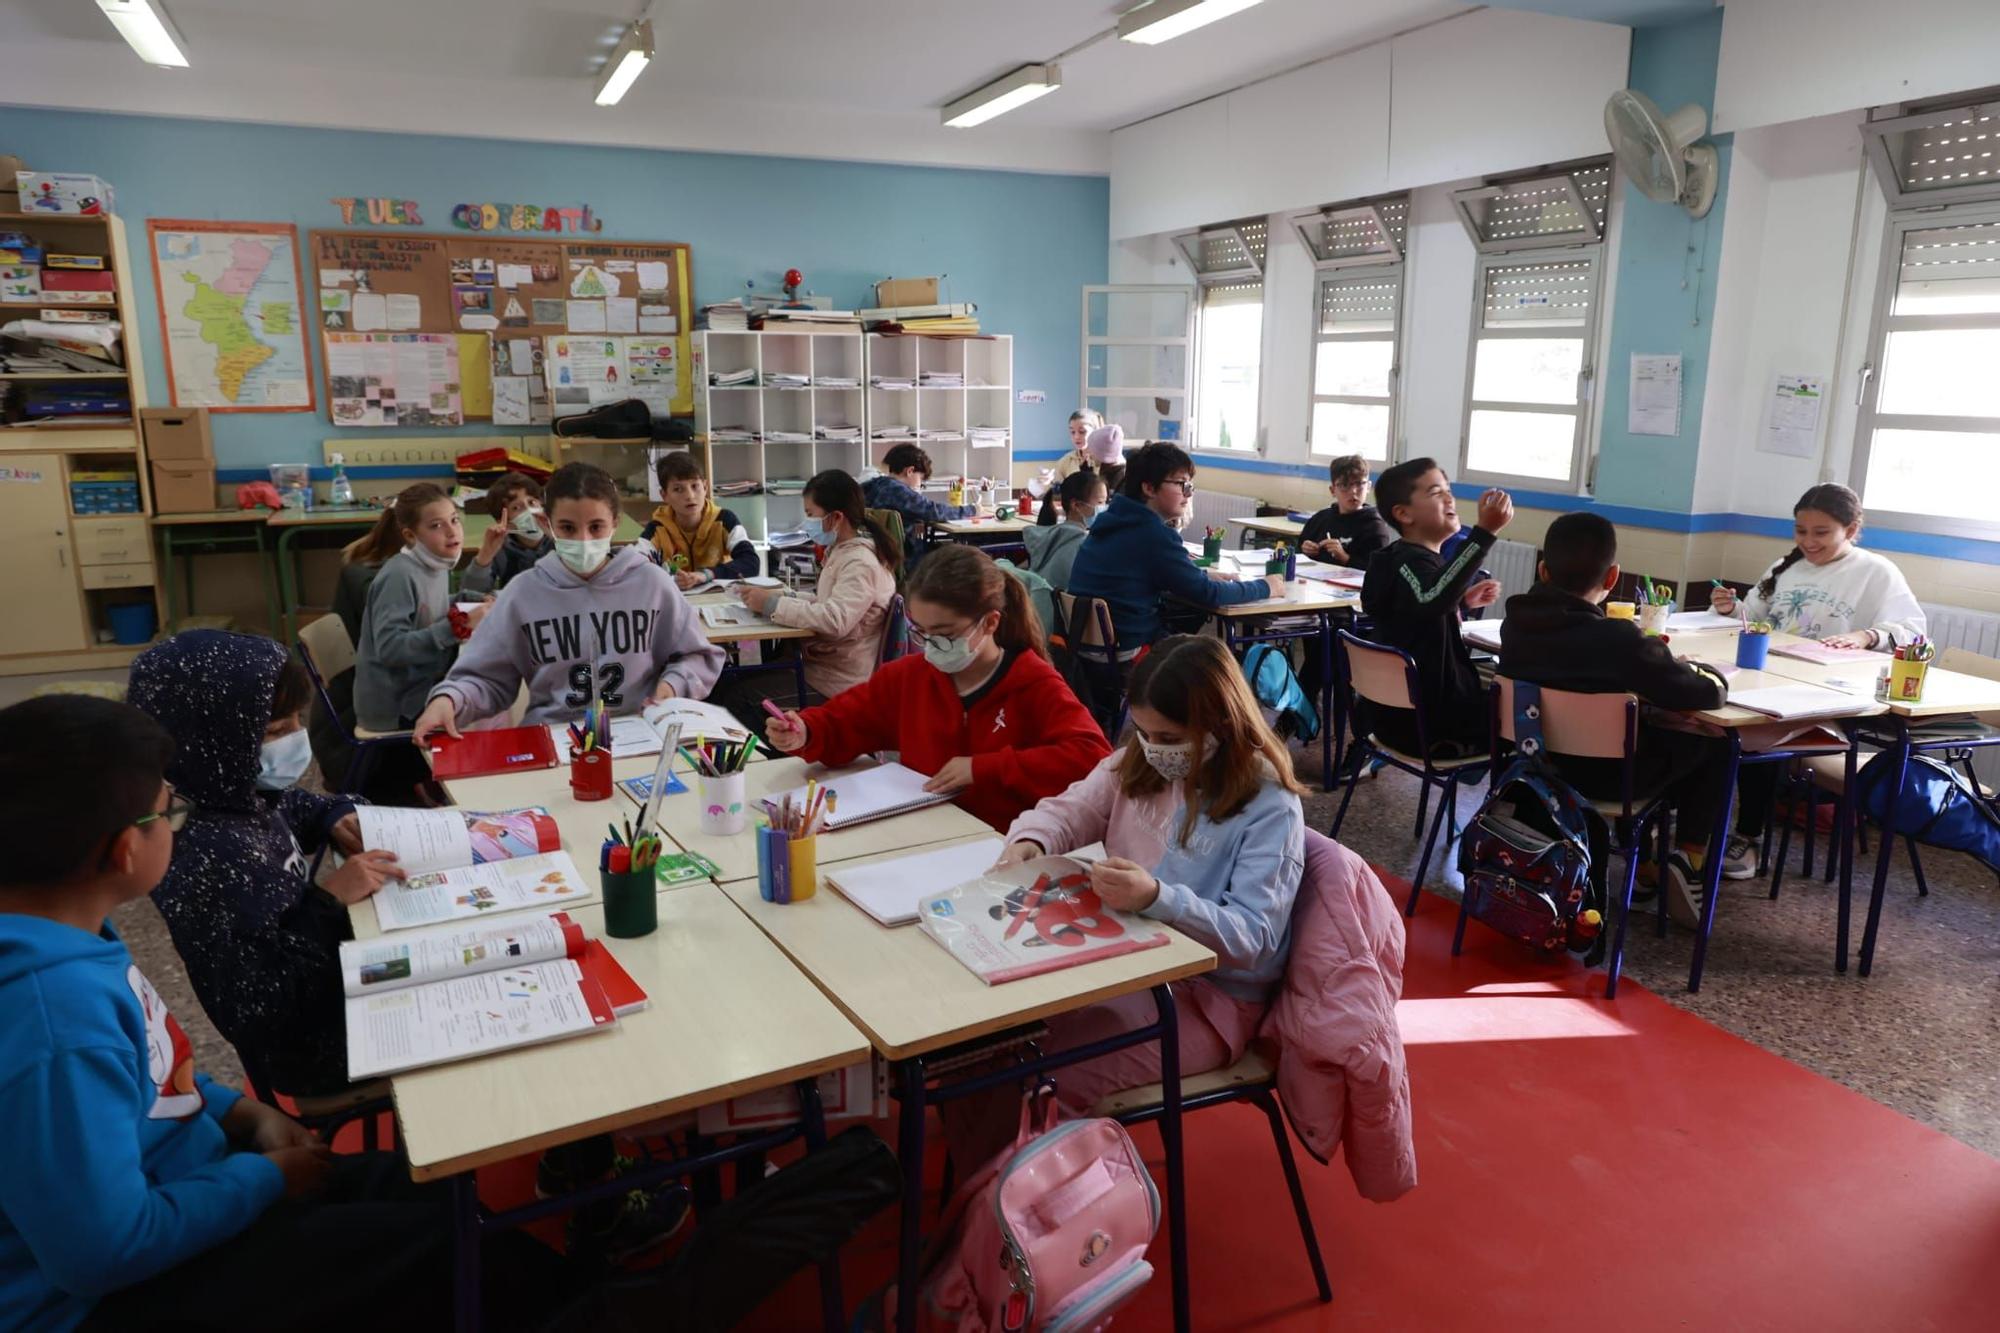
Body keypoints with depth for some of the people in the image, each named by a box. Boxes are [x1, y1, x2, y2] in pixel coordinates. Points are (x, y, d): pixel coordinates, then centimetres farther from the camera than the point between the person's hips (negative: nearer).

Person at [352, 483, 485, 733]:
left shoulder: (438, 565, 4)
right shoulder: (398, 575, -20)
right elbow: (389, 648, -27)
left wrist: (472, 606, 2)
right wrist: (457, 627, -30)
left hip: (424, 688, 8)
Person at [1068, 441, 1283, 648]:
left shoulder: (1118, 518, 6)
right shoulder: (1154, 534, -19)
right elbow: (1207, 595, -15)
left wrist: (1203, 575, 11)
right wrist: (1265, 587, -1)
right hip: (1127, 647, -8)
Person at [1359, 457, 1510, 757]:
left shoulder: (1409, 557, 8)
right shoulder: (1412, 562, -23)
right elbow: (1432, 599, -47)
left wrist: (1464, 602, 10)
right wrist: (1486, 531, -51)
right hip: (1425, 724, -10)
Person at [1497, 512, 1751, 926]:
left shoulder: (1516, 623, -11)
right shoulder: (1620, 640, -28)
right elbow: (1709, 693, -19)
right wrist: (1706, 671, 4)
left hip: (1540, 761, 6)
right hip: (1605, 775, -6)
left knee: (1658, 731, 31)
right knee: (1713, 743, 17)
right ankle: (1691, 862, 12)